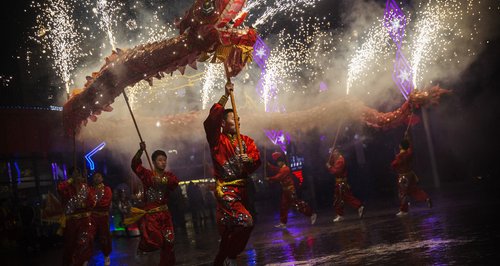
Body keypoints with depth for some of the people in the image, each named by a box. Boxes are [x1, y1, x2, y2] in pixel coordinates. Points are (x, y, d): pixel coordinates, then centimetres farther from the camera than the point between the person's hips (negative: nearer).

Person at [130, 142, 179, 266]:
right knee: (154, 240, -21)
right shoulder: (147, 174, 0)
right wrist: (141, 150, -30)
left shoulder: (169, 175, 8)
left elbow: (175, 182, -13)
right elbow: (135, 164, -16)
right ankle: (142, 246, 13)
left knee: (168, 242, 7)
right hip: (150, 213, -4)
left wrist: (163, 181, -31)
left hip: (164, 213, 4)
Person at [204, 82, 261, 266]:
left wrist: (249, 160, -22)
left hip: (242, 189, 6)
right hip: (225, 190, -6)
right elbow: (210, 122, -20)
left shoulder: (246, 141, 12)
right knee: (246, 222, -22)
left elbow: (257, 160, 3)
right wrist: (225, 96, -18)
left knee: (231, 230, 16)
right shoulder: (217, 140, -2)